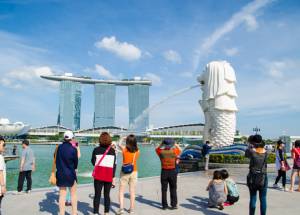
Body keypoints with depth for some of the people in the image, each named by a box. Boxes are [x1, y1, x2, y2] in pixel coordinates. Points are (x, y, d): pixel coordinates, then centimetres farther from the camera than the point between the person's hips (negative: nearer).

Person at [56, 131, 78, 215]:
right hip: (71, 173, -2)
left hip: (60, 174, 2)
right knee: (73, 194, 13)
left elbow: (56, 161, 3)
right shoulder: (73, 149, -13)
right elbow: (76, 161, -2)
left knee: (62, 195, 9)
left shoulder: (59, 147, -5)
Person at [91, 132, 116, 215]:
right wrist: (113, 176, 9)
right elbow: (114, 164, 2)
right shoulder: (112, 150, 1)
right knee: (107, 195, 14)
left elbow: (93, 162, 6)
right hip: (109, 175, 2)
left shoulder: (96, 150, -3)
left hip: (99, 175, -1)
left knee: (97, 195, 5)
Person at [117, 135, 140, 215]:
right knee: (132, 191, 12)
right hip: (134, 172, 2)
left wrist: (123, 138, 25)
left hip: (124, 172, -2)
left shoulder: (124, 149, -11)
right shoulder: (137, 151, -7)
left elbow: (119, 144, 8)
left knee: (121, 191, 6)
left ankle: (121, 208, -5)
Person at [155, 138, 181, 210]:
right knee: (173, 189, 9)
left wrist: (161, 144, 16)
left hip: (164, 172, 1)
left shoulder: (161, 152, -6)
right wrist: (175, 144, 21)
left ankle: (164, 205, 14)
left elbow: (157, 149, 18)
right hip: (173, 172, -1)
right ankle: (174, 205, 11)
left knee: (164, 189, 9)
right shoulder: (174, 151, -9)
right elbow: (180, 150, 14)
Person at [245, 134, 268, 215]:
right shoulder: (265, 152, -6)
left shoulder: (252, 151, -13)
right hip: (263, 178, 1)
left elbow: (246, 154, 7)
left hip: (253, 178, -1)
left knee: (253, 199, 8)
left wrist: (250, 146, 17)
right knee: (263, 199, 9)